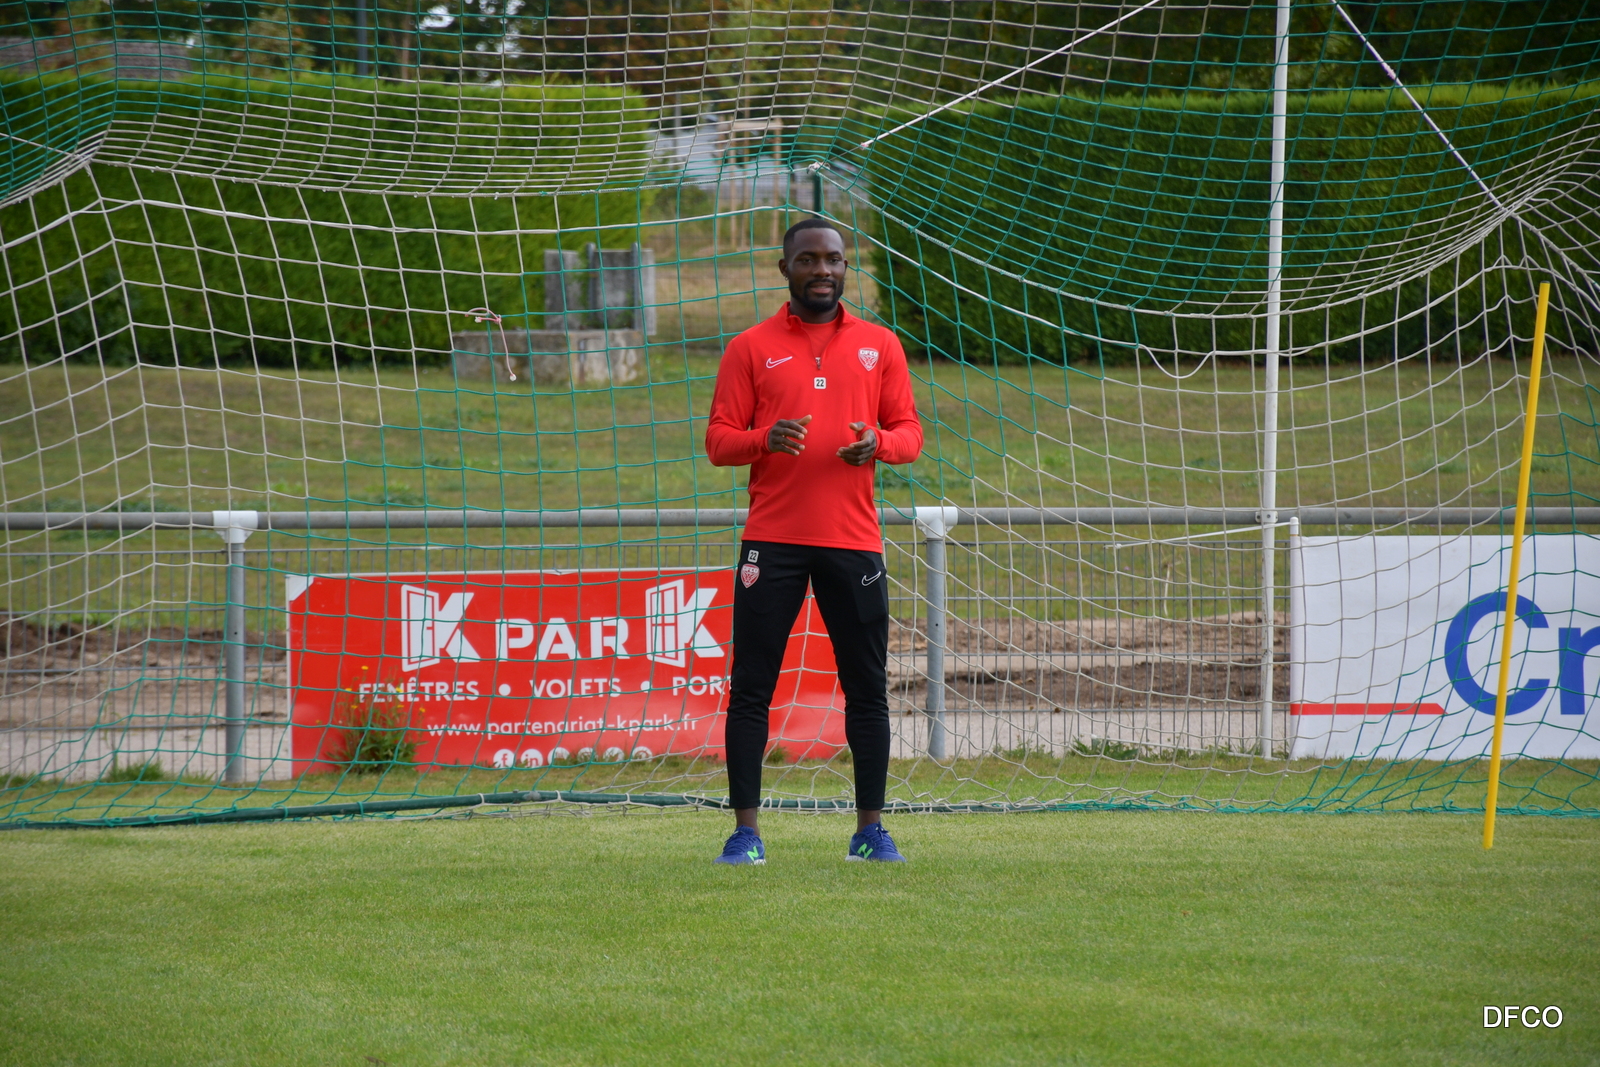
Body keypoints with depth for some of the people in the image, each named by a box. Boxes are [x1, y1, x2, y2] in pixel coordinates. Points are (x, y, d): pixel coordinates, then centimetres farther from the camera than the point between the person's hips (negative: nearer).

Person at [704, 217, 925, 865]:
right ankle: (745, 830, -1)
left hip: (854, 541, 1)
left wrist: (879, 442, -12)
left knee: (867, 689, 2)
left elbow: (909, 431, 11)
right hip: (772, 540, -1)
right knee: (751, 687, -4)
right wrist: (765, 439, -17)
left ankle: (870, 829, 8)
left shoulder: (880, 347, 11)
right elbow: (719, 440, 4)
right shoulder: (751, 349, 6)